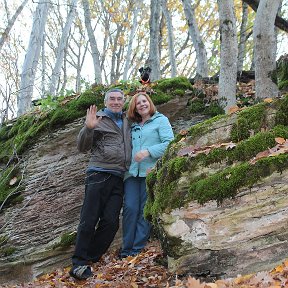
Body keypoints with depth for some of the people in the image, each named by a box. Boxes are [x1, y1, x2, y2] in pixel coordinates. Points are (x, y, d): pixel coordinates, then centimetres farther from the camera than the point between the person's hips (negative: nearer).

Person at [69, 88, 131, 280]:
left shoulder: (127, 121, 20)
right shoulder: (98, 120, 4)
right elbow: (83, 148, -3)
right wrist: (88, 128, -18)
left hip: (119, 178, 5)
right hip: (99, 175, -5)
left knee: (111, 221, -2)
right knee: (89, 220, -8)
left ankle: (91, 258, 9)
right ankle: (79, 263, -3)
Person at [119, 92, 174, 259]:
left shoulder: (161, 120, 5)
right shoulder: (133, 126, 21)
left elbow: (169, 143, -7)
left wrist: (148, 152, -16)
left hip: (150, 172, -4)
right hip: (132, 172, 5)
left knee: (145, 210, -3)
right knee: (130, 208, -5)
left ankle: (138, 247, 3)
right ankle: (126, 248, 1)